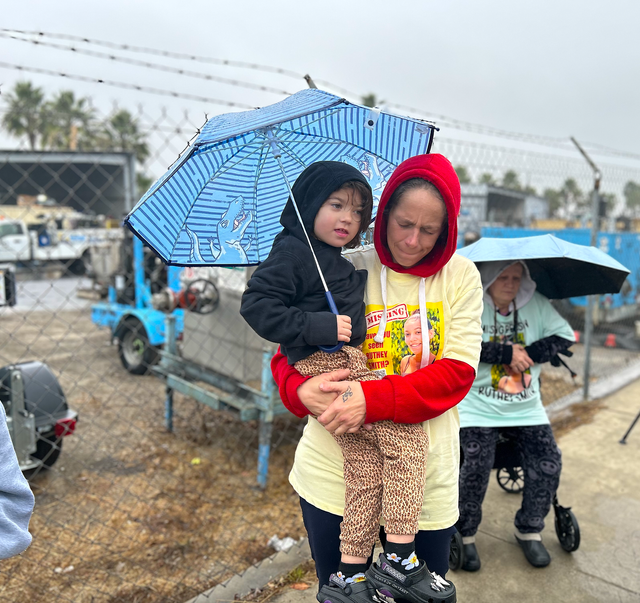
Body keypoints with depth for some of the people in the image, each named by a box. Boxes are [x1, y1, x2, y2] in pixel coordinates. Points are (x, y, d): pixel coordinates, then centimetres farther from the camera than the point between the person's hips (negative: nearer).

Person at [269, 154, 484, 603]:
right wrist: (302, 390, -24)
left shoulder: (460, 276, -1)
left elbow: (458, 371, -11)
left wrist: (373, 399, -24)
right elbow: (287, 356, -1)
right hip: (334, 468, 0)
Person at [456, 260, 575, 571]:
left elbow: (564, 336, 0)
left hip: (526, 405, 5)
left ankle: (529, 530, 23)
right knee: (476, 468, -12)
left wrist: (527, 353, -15)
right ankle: (464, 535, 12)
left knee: (548, 465, 0)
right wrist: (507, 353, -23)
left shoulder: (536, 303, 2)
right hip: (479, 403, -4)